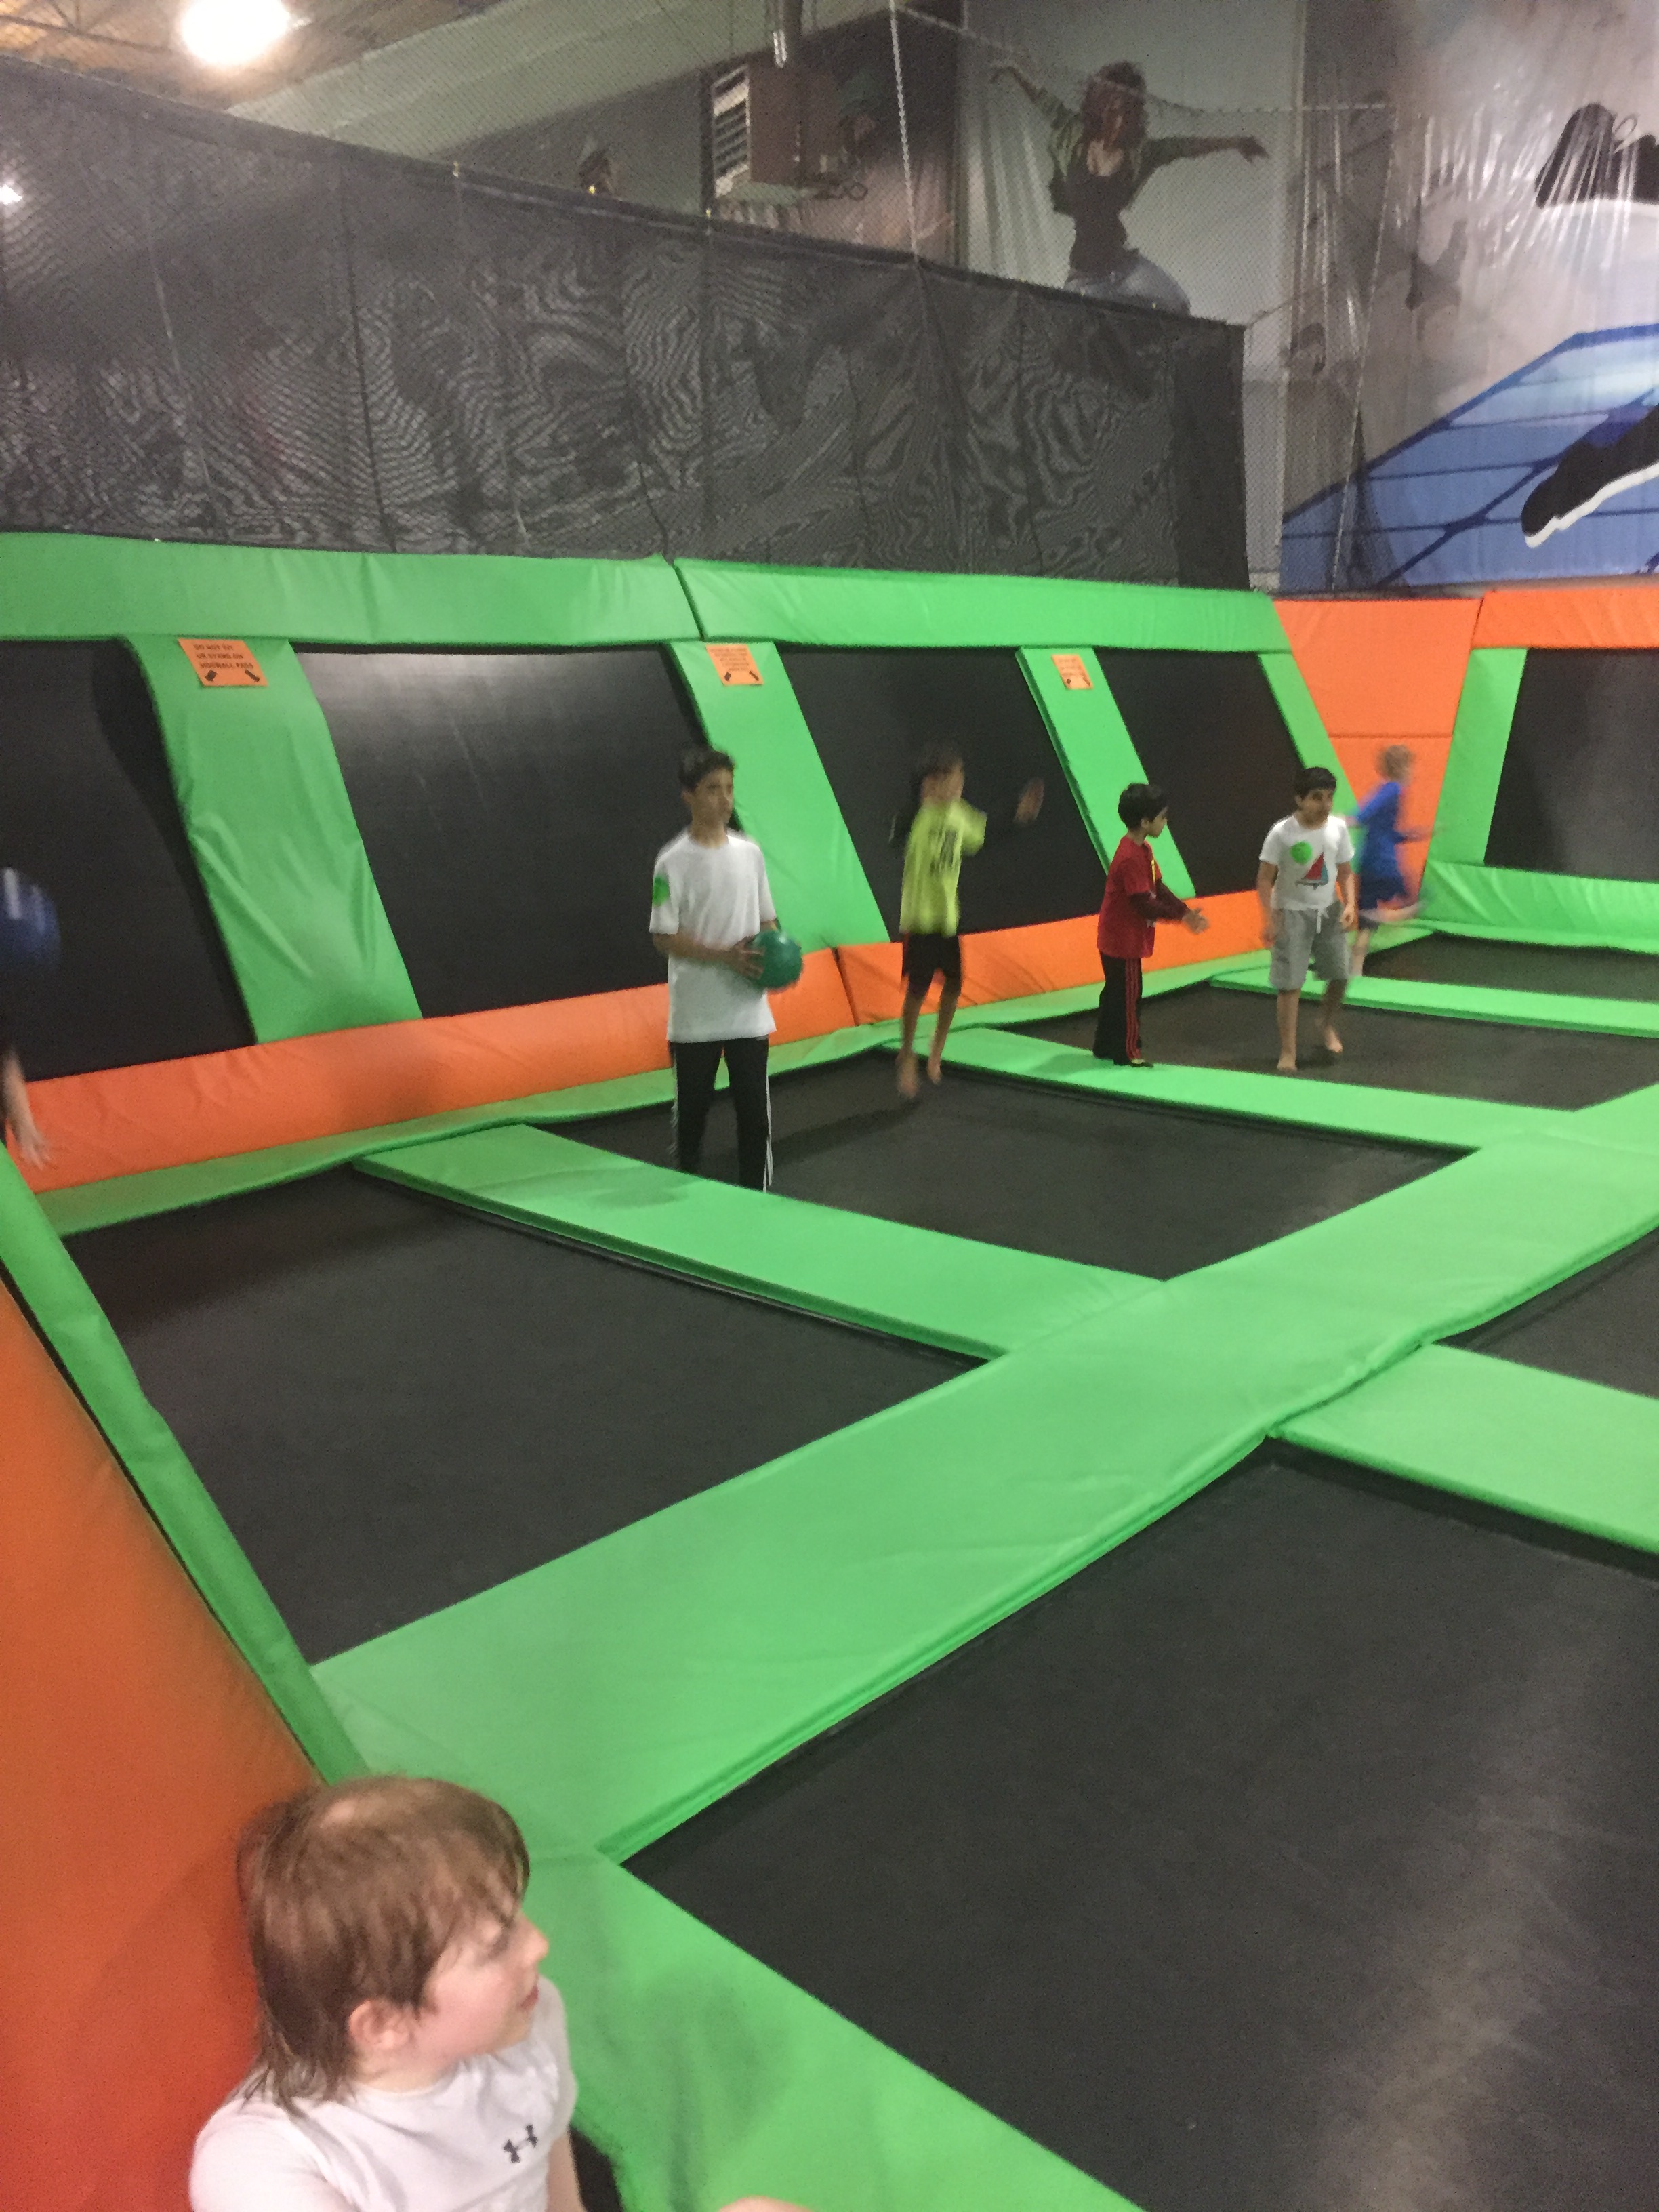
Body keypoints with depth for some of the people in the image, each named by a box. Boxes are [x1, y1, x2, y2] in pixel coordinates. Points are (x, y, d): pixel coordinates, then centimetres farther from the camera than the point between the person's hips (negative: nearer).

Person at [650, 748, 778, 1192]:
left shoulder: (750, 852, 5)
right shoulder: (674, 862, -9)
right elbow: (663, 937, -11)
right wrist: (725, 955, -20)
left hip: (748, 1010, 3)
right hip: (695, 1017, -3)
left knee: (755, 1109, 5)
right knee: (691, 1109, 9)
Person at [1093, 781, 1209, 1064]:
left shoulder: (1142, 850, 8)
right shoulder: (1131, 858, -24)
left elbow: (1158, 887, 9)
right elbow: (1144, 903, -25)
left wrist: (1186, 911, -1)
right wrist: (1181, 916, -18)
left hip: (1116, 938, 10)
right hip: (1123, 940, -10)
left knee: (1115, 991, 17)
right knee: (1128, 995, -1)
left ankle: (1105, 1047, 27)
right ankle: (1127, 1053, 9)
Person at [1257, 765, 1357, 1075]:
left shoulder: (1338, 828, -5)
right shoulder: (1282, 833, -16)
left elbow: (1345, 872, 5)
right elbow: (1265, 878, -12)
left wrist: (1349, 904, -9)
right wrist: (1269, 919, -20)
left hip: (1329, 911, 4)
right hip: (1292, 913, -4)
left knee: (1340, 974, 9)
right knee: (1290, 983, -6)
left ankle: (1327, 1024, 39)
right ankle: (1288, 1051, 1)